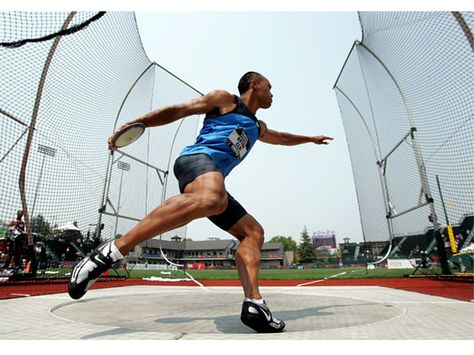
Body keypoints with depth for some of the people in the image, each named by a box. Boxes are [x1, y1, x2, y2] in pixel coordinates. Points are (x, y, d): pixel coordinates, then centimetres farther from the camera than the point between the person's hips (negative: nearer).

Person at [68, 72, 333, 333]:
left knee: (254, 232, 1)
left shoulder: (258, 128, 36)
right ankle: (111, 252, -37)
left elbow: (282, 138, 56)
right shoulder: (225, 99, 15)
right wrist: (133, 123, 7)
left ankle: (254, 304, -8)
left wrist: (311, 138, 66)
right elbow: (177, 111, 11)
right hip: (197, 158, -8)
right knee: (212, 199, -42)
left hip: (213, 183, 8)